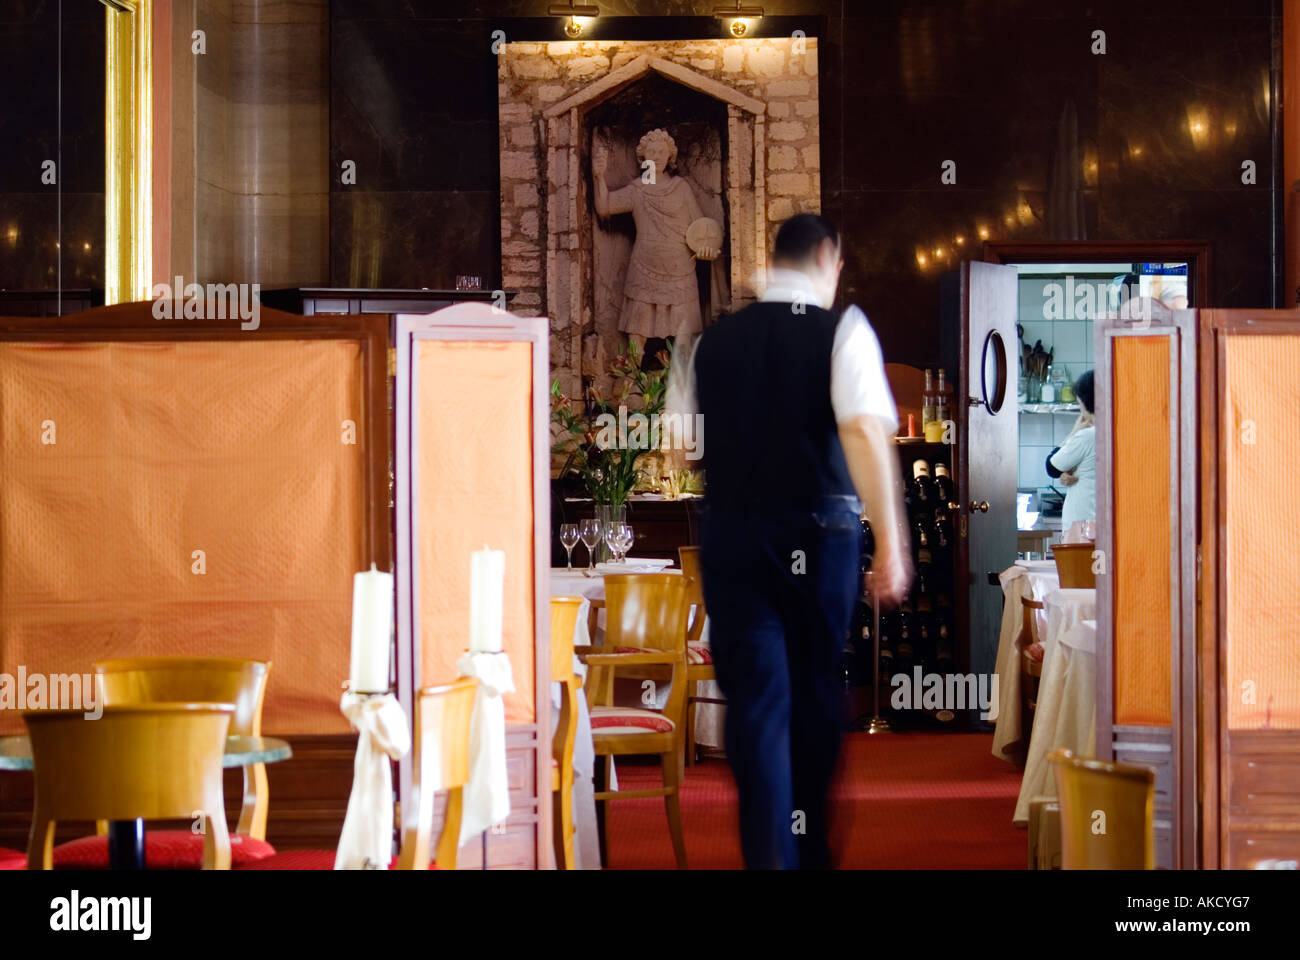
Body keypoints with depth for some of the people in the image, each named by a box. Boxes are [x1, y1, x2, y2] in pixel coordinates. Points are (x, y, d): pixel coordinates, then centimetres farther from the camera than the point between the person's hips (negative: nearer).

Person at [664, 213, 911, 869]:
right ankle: (812, 848, 30)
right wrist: (890, 541, -21)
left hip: (731, 536, 1)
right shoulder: (842, 329, -5)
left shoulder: (713, 340, 5)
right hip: (819, 534, -1)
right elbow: (864, 432, -18)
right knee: (816, 693, 16)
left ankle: (770, 854, -14)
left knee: (754, 698, 0)